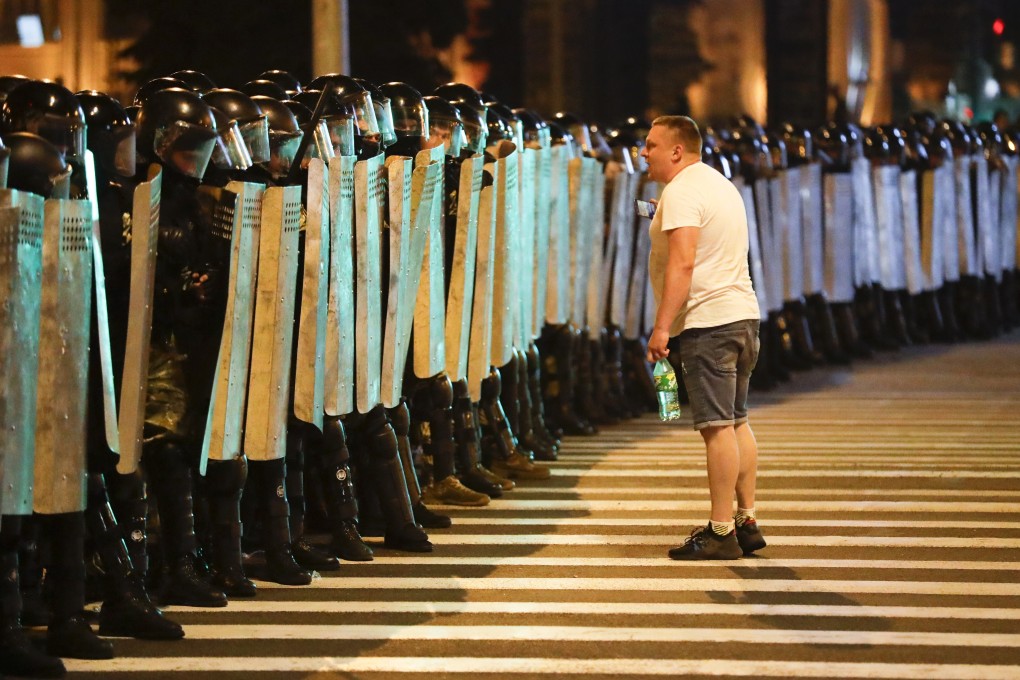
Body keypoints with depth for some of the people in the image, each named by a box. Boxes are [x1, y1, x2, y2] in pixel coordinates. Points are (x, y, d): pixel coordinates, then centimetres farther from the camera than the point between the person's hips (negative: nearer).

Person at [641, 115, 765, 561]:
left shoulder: (681, 192, -12)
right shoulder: (721, 185, 20)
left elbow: (683, 262, -22)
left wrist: (662, 326, -23)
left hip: (708, 322, -10)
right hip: (742, 315, 10)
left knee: (717, 426, -10)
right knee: (736, 423, 13)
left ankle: (721, 532, -10)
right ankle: (746, 522, 16)